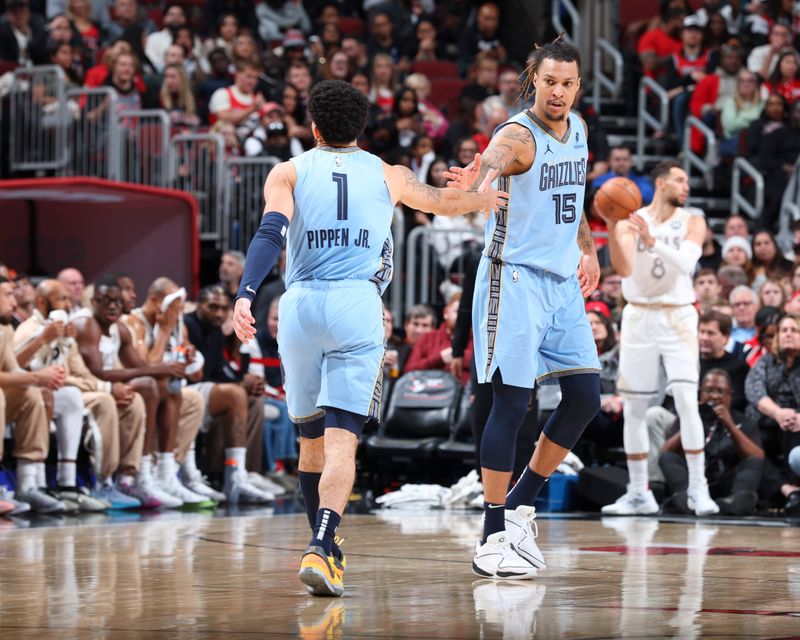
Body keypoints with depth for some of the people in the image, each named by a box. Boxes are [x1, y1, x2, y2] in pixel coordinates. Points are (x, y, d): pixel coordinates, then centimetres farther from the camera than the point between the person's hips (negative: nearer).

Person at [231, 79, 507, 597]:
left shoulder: (289, 173, 12)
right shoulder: (388, 175, 17)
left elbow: (271, 233, -6)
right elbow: (442, 201, 36)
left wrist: (246, 295, -17)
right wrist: (482, 199, 56)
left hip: (300, 303, 1)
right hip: (357, 305, -1)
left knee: (312, 437, 18)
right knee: (341, 440, -10)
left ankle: (324, 548, 30)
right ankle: (320, 549, -29)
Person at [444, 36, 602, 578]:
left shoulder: (577, 129, 8)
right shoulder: (518, 135, -16)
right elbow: (488, 165, -40)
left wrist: (587, 247, 22)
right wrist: (472, 181, -62)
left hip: (563, 282, 8)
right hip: (515, 279, -8)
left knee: (586, 397, 5)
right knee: (512, 403, -9)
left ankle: (520, 507, 18)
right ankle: (493, 540, -5)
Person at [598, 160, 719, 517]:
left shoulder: (692, 223, -1)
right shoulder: (631, 220, 0)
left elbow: (686, 263, -18)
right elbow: (624, 269, -14)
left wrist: (652, 240, -32)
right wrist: (611, 229, -28)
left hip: (677, 317, -2)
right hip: (639, 317, 2)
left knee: (686, 400, -16)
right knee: (633, 408, 4)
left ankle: (698, 488, -12)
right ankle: (639, 493, 14)